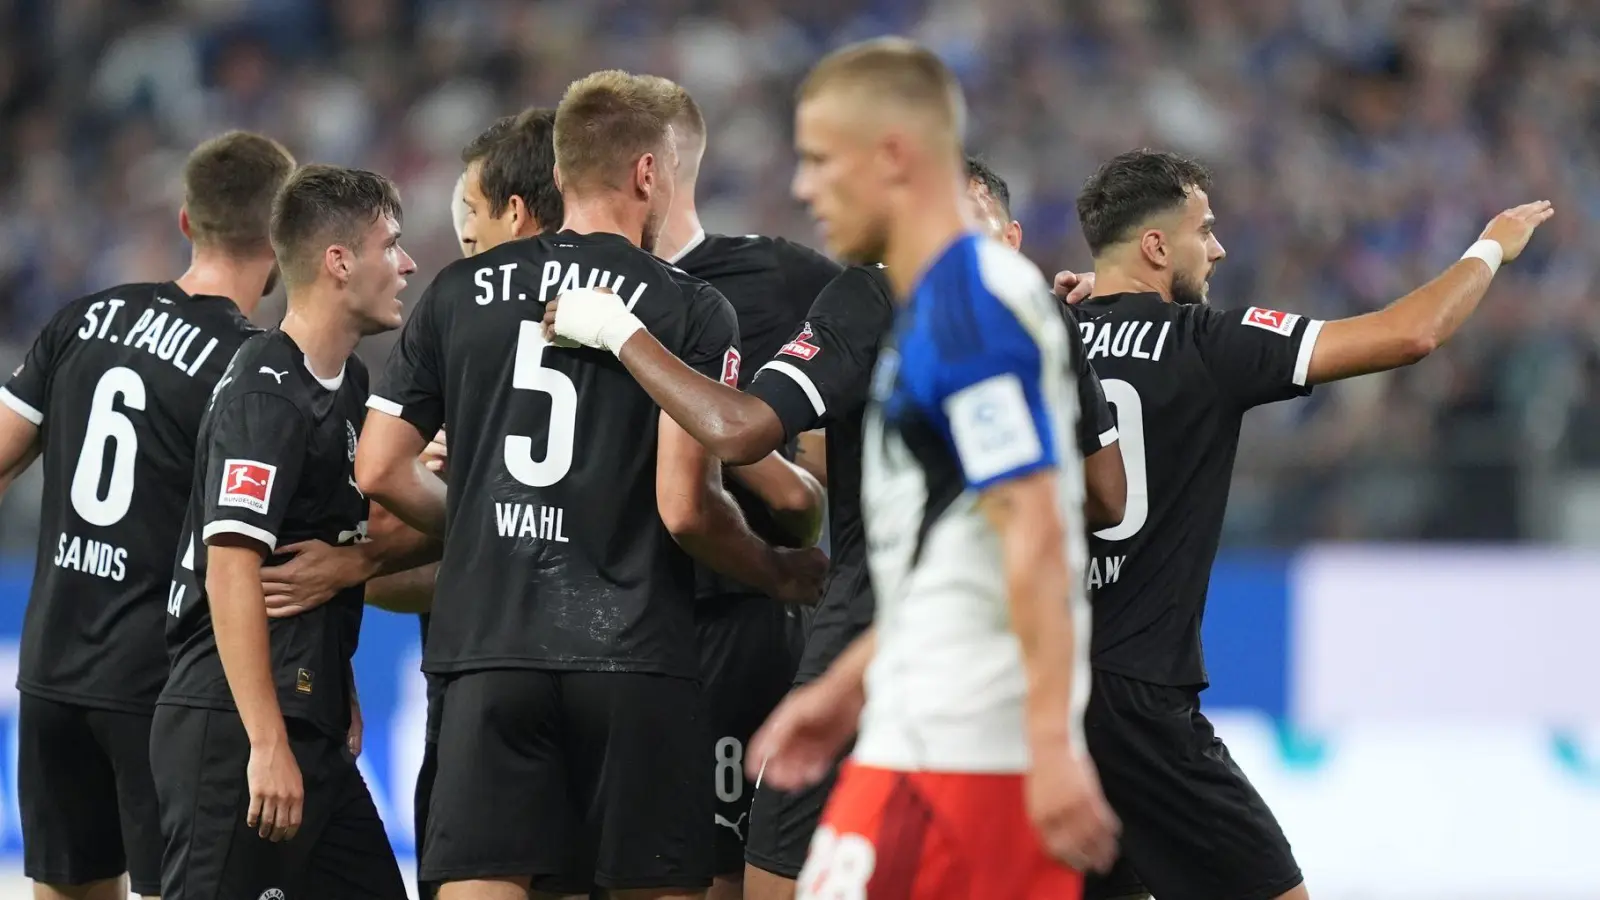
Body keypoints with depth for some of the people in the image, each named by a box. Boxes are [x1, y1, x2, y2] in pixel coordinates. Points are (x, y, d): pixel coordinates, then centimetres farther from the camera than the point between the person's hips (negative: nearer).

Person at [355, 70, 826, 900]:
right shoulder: (692, 311, -3)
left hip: (491, 652, 3)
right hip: (633, 659, -3)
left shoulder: (460, 293, 8)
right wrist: (780, 575, 8)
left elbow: (380, 471, 9)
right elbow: (684, 507, -11)